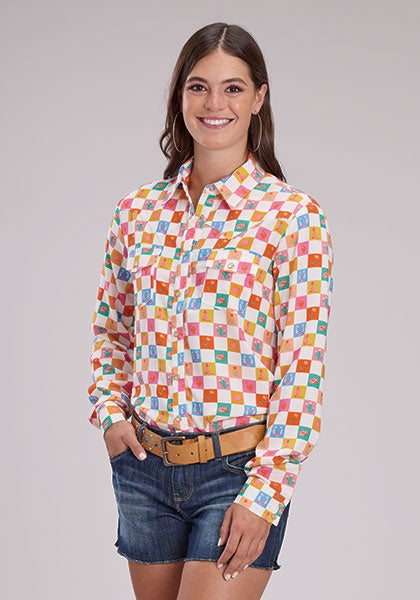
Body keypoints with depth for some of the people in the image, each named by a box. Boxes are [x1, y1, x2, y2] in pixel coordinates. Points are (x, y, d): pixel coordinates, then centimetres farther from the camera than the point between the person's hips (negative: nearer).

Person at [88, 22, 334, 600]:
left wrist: (264, 494, -14)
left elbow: (303, 370, -10)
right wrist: (110, 412, 1)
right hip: (143, 466, 5)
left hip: (238, 468, -4)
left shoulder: (294, 216, -8)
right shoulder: (137, 212, 5)